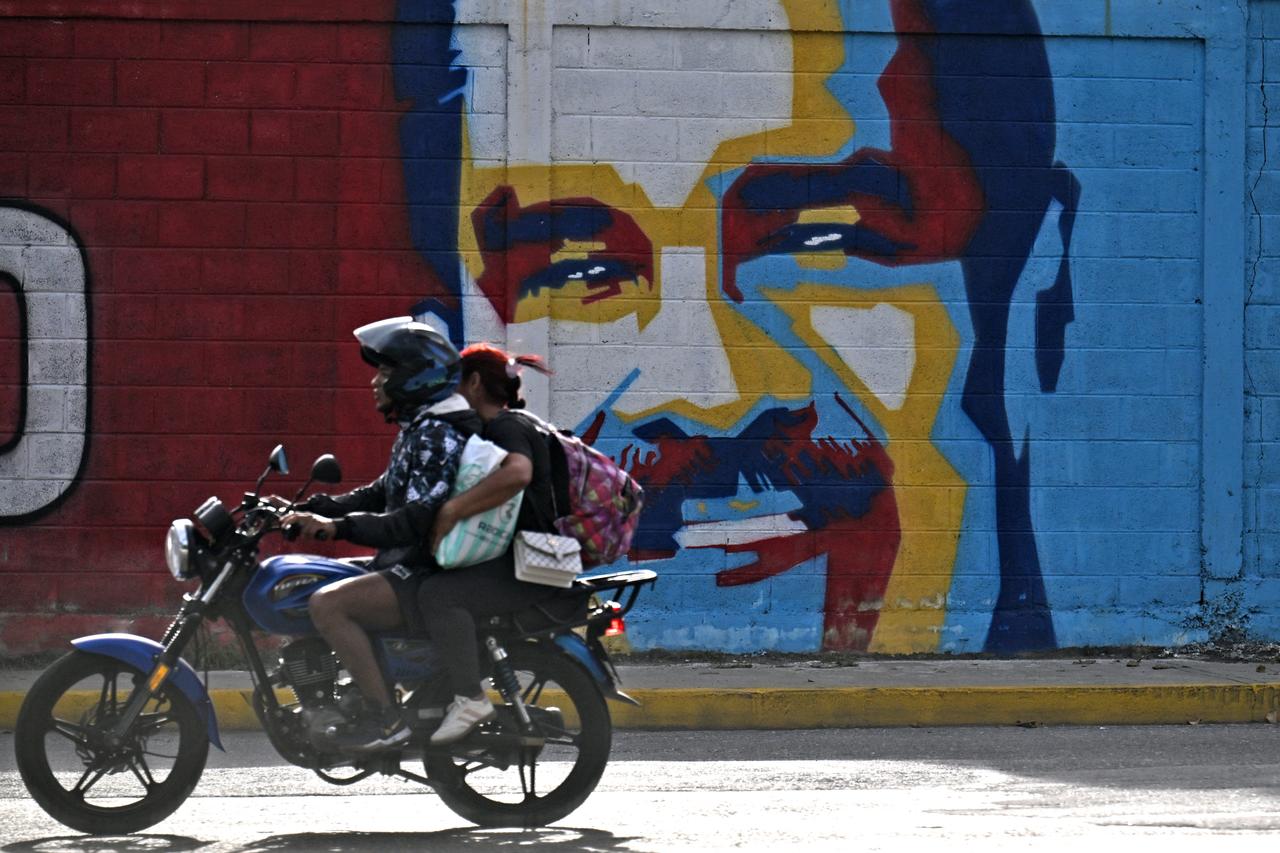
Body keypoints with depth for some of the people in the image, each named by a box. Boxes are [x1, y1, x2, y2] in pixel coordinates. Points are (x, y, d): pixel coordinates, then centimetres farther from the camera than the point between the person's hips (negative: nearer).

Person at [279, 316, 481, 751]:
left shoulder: (438, 436, -16)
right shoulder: (418, 430, 17)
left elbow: (419, 519, -27)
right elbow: (381, 494, 24)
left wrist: (341, 526, -32)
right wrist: (310, 508, 14)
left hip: (430, 576, -11)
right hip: (412, 567, 11)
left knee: (328, 604, -26)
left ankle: (386, 716, -25)